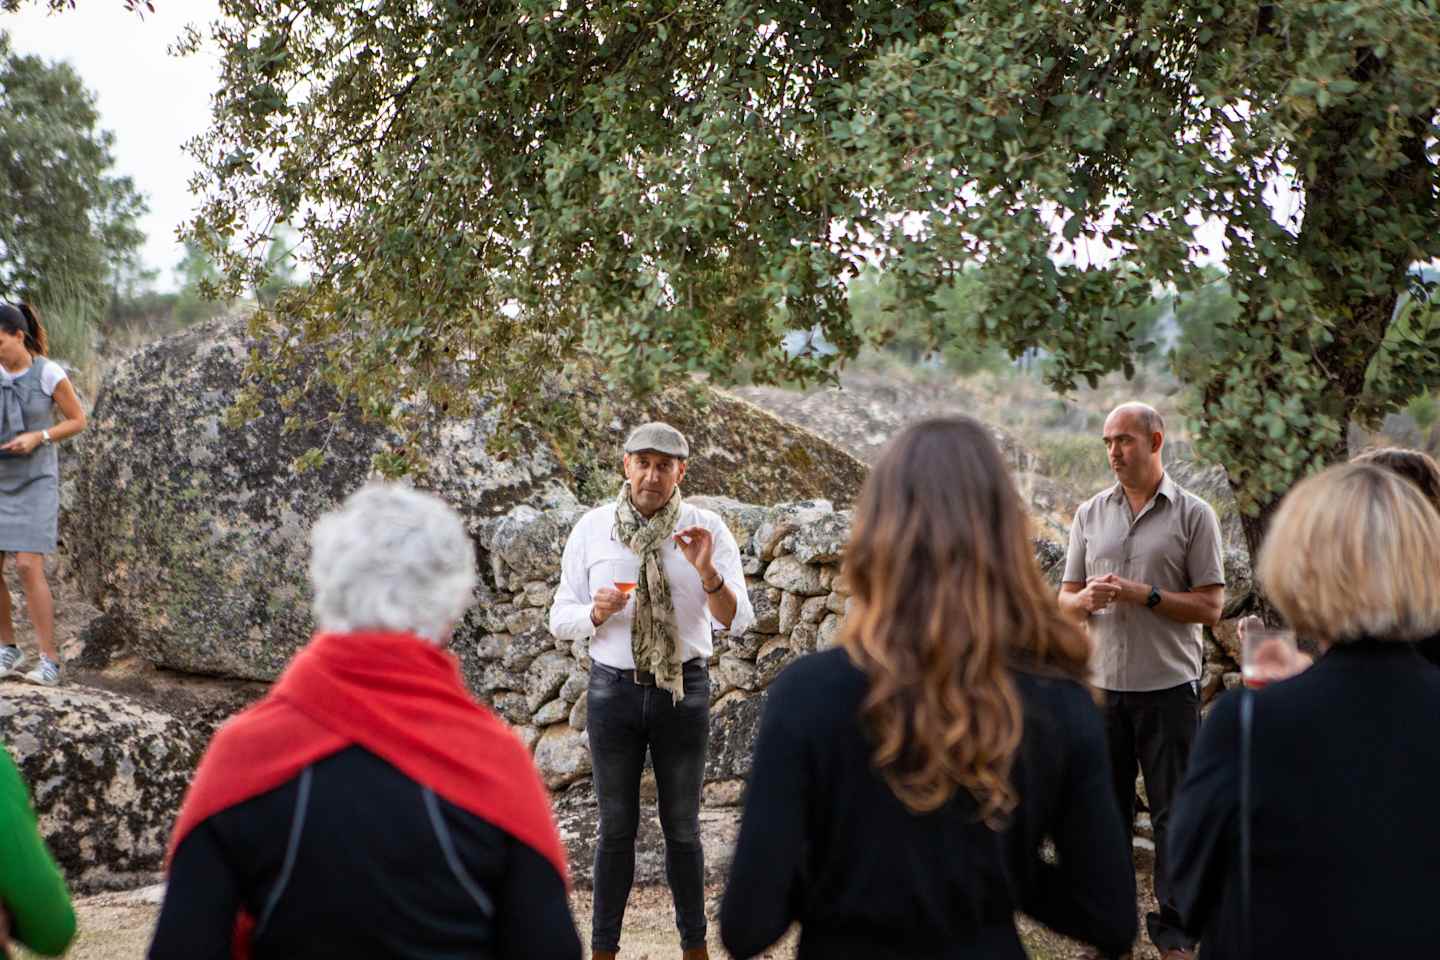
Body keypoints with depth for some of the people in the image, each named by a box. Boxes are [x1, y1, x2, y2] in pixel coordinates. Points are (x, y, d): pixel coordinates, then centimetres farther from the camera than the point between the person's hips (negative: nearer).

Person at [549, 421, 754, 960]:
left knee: (682, 826, 10)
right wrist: (596, 613, -21)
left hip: (684, 689, 0)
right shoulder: (591, 529, -3)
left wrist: (707, 571, -30)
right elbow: (560, 620, 1)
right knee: (617, 826, 7)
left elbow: (735, 621, -12)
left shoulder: (707, 529, -6)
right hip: (613, 688, 0)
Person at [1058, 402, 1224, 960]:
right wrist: (1086, 599, -11)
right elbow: (1065, 600, 12)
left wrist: (1143, 595, -16)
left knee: (1175, 814, 2)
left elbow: (1211, 606, -5)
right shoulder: (1090, 514, 10)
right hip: (1102, 684, 3)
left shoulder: (1193, 515, -1)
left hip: (1168, 687, -3)